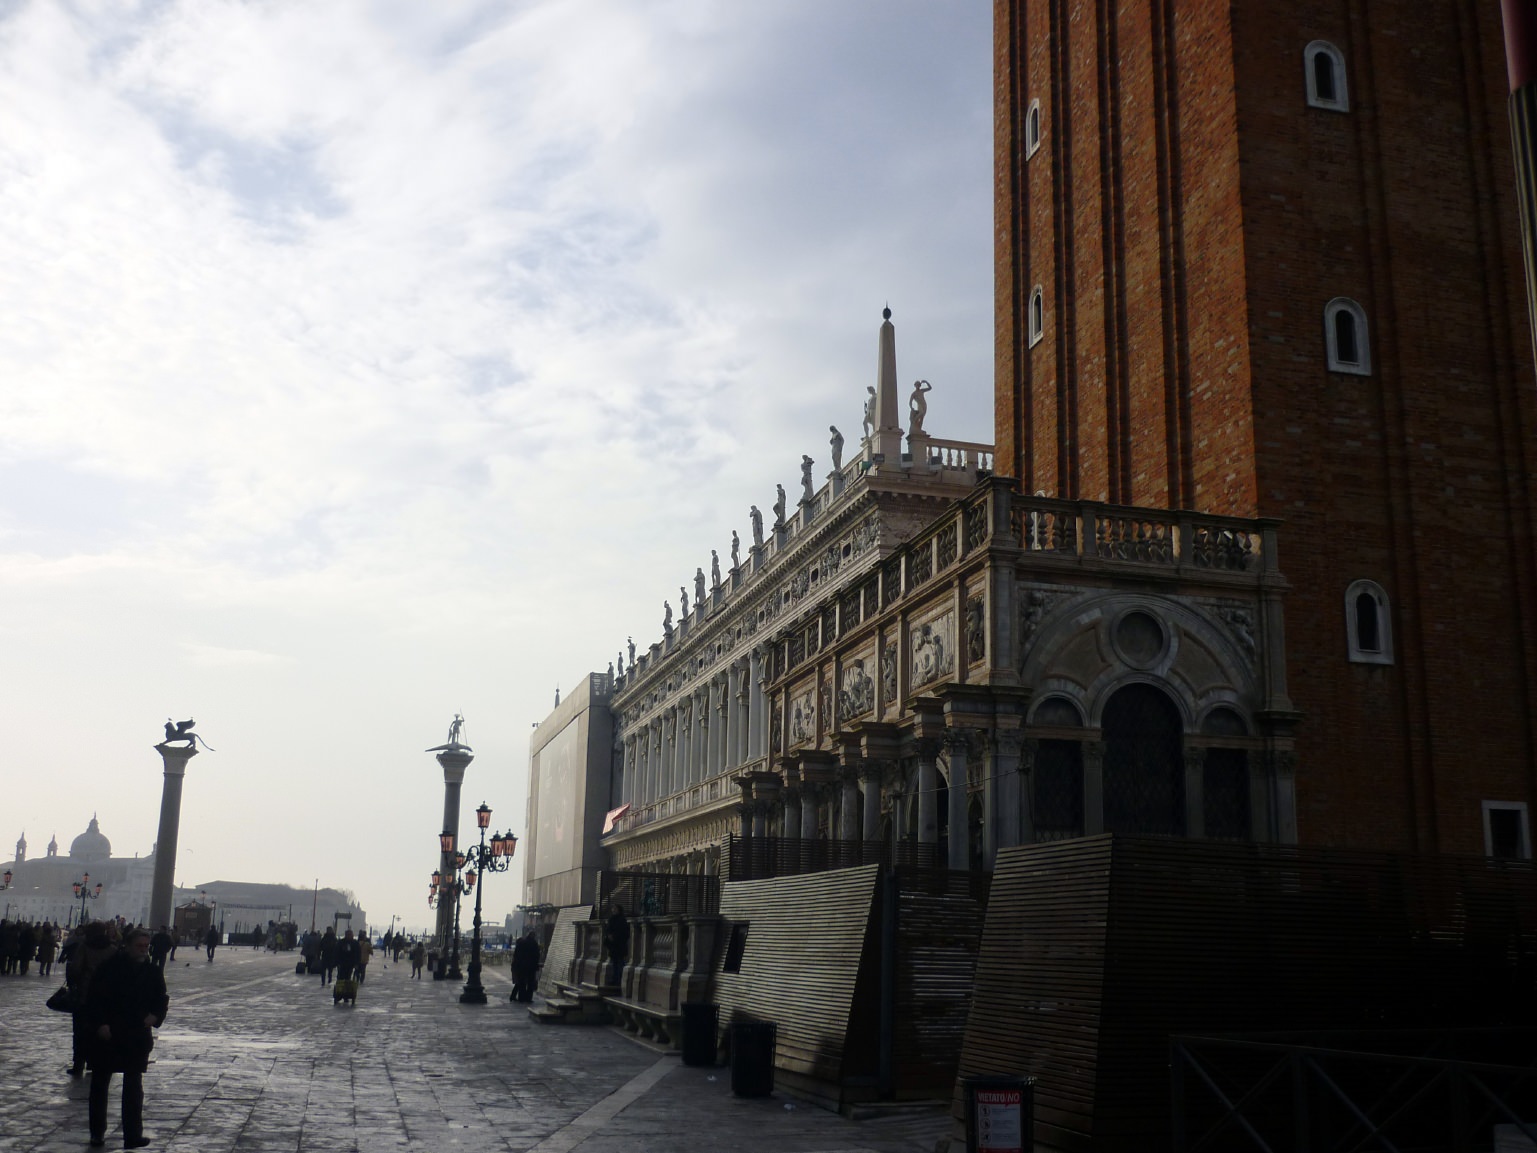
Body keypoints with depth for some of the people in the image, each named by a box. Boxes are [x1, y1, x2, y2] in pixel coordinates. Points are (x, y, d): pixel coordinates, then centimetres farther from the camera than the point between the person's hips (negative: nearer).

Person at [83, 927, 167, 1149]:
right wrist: (99, 1024, -16)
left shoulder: (153, 973, 2)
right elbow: (94, 998, -7)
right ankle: (97, 1133, 21)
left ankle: (133, 1135, 8)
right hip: (106, 1036, -2)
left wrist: (155, 1016, -8)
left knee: (134, 1087, 3)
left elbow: (161, 1000, 11)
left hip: (137, 1037, 2)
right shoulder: (110, 967, -8)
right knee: (99, 1084, 9)